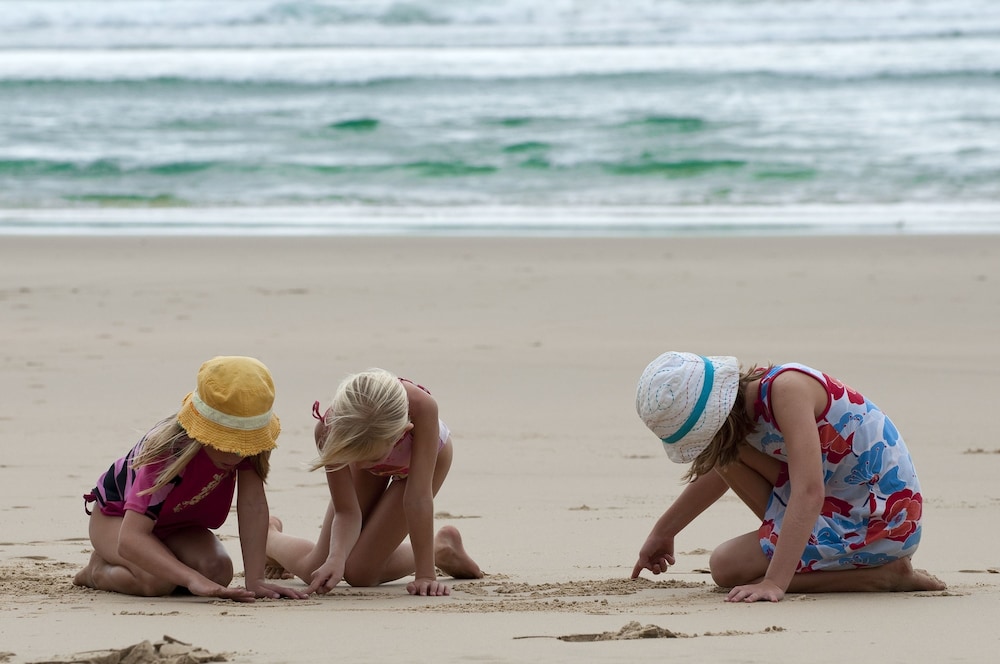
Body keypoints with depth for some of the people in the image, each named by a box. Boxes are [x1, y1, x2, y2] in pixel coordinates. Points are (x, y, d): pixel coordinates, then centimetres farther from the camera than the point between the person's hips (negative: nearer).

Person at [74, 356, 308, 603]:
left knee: (218, 570, -26)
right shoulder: (171, 451, -41)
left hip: (178, 523, 5)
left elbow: (253, 504, -29)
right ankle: (99, 570, 0)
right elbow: (130, 539, -47)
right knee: (157, 582, -35)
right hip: (117, 515, -5)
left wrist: (255, 580, -38)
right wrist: (194, 580, -59)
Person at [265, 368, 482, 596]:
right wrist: (336, 558, -49)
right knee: (314, 572, -2)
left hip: (425, 455, -2)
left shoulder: (421, 407, -49)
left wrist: (425, 576, -41)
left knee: (359, 572, -14)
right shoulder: (329, 428, -41)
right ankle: (268, 536, 33)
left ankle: (442, 548, 13)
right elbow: (346, 512, -30)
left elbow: (418, 496, -43)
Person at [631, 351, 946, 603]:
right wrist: (662, 532, 30)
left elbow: (809, 493, -33)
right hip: (840, 503, 9)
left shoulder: (786, 389, -25)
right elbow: (718, 471, 23)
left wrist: (774, 582, -39)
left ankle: (884, 573, -8)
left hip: (883, 522, -9)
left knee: (727, 566, -10)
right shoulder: (746, 398, 1)